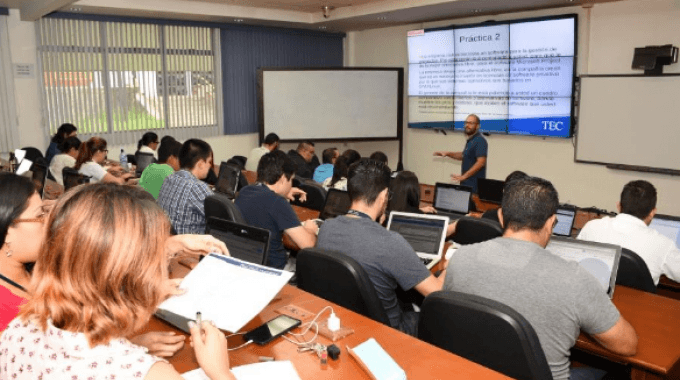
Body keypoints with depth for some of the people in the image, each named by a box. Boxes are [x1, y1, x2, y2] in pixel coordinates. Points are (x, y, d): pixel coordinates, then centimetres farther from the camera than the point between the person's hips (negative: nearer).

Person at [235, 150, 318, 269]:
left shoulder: (243, 192, 1)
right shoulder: (277, 203, -23)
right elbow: (307, 244, -22)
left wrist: (283, 194, 29)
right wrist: (310, 229, -1)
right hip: (272, 268, -8)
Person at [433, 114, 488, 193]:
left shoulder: (480, 141, -15)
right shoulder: (470, 140, 16)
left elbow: (481, 162, -23)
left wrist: (464, 176, -25)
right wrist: (448, 154, 17)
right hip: (466, 183, 9)